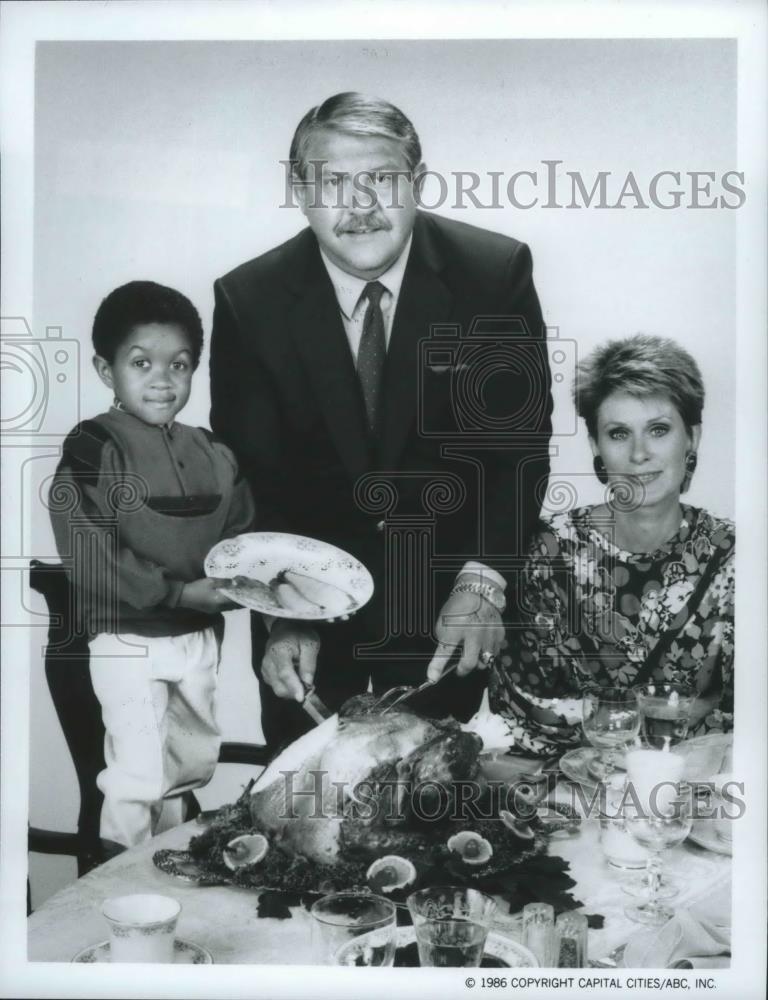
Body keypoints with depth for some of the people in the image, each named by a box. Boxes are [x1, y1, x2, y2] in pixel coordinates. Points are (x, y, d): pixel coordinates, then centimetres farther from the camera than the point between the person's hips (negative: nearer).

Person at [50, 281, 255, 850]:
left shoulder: (213, 455, 3)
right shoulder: (92, 449, -14)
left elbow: (241, 535, 9)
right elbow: (86, 554, -20)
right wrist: (176, 592, -23)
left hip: (200, 634, 6)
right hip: (128, 639, -6)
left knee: (193, 763, 20)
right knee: (137, 776, -1)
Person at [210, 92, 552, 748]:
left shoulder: (496, 271, -14)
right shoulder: (249, 300, -13)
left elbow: (521, 436, -12)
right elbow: (245, 473, -12)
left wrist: (483, 580, -23)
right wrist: (282, 614, -23)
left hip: (446, 593, 0)